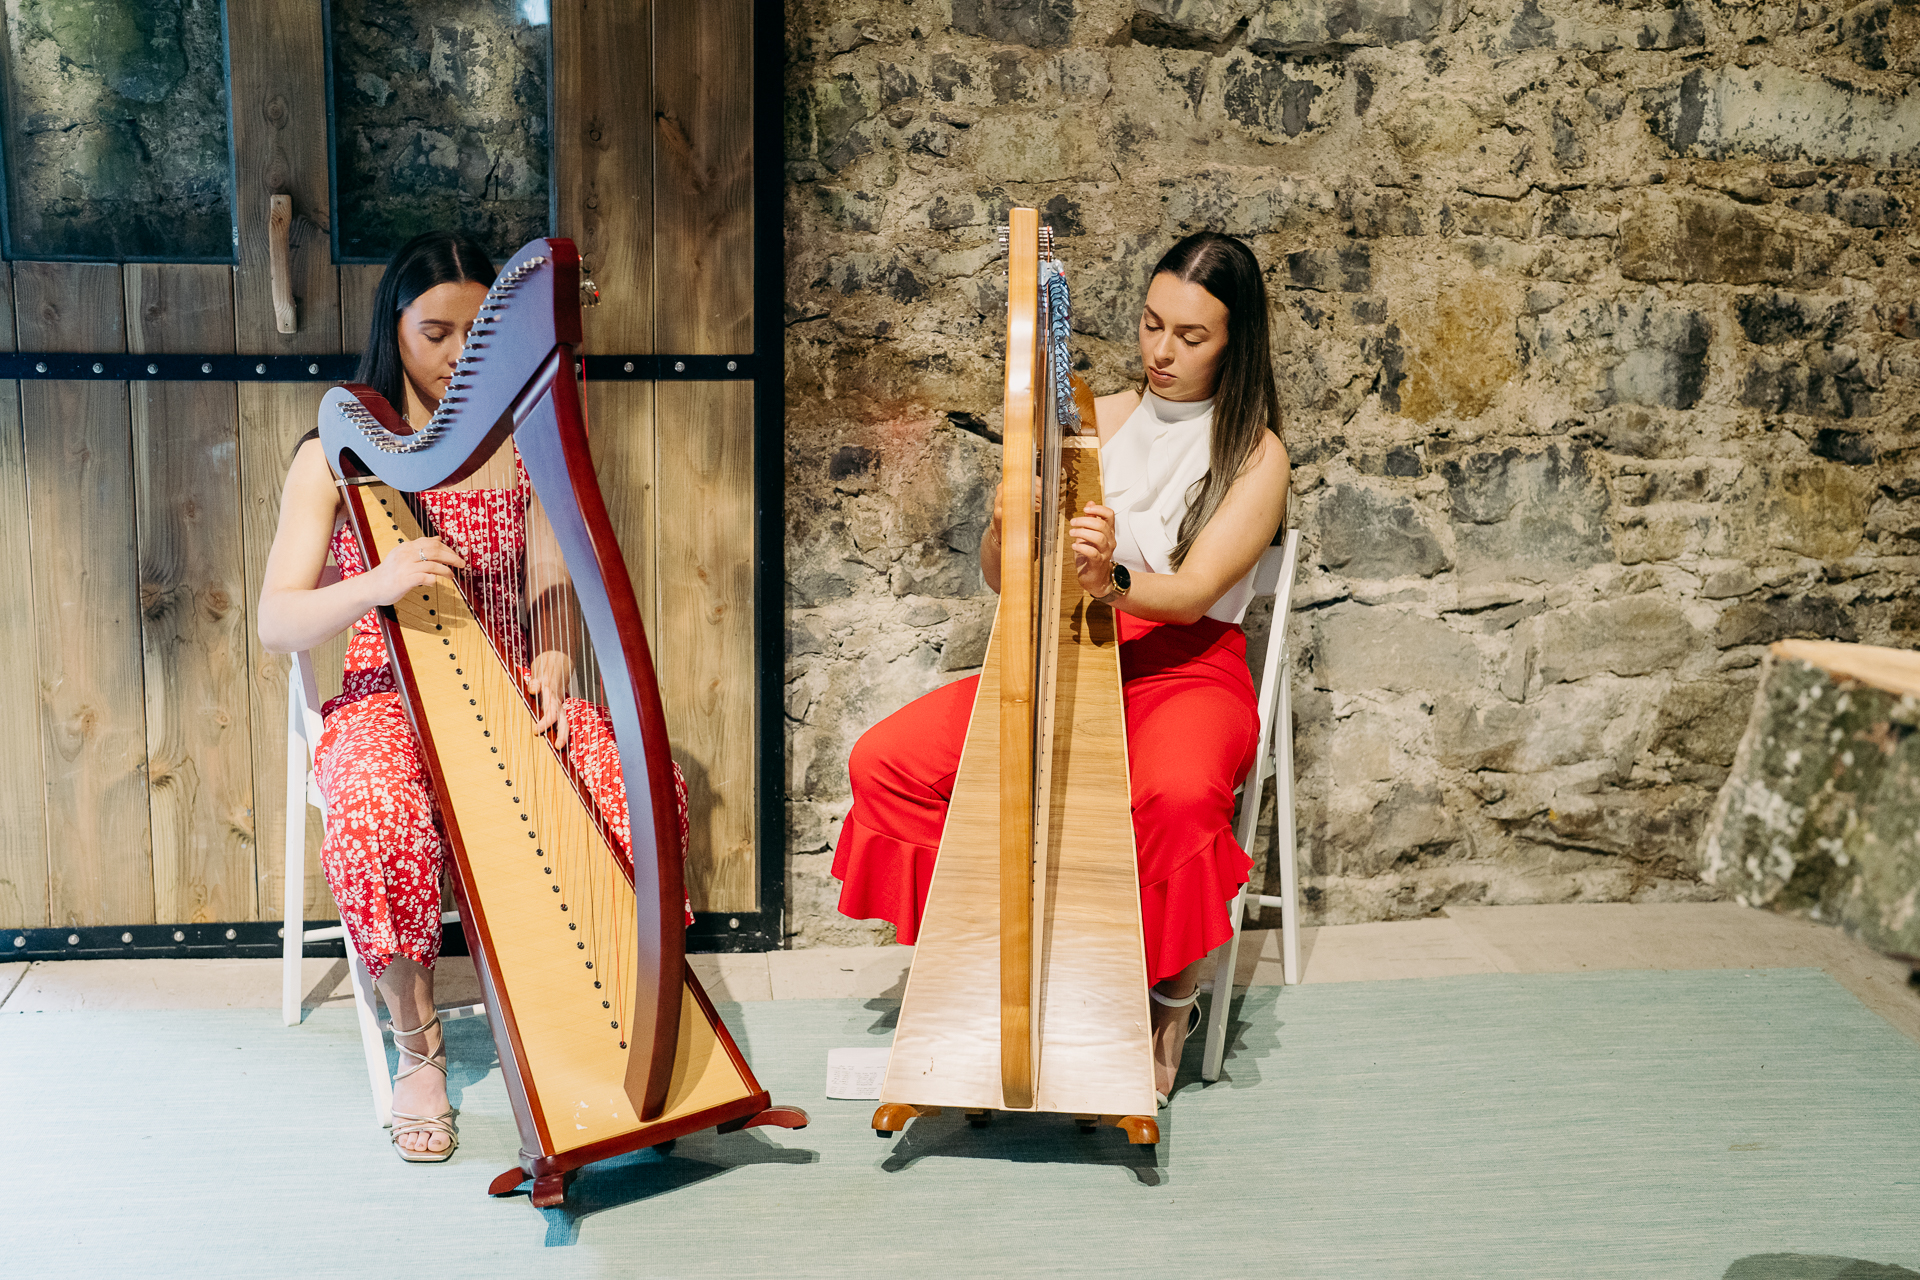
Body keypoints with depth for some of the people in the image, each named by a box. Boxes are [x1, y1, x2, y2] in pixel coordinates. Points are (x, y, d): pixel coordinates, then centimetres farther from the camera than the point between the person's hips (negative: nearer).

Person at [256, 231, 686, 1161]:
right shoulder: (337, 456, -2)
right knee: (381, 821, -37)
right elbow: (276, 623, -11)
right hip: (386, 701, -2)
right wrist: (375, 584, -31)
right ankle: (416, 1045, -11)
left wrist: (553, 660, -17)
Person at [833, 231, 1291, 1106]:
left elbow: (1194, 590, -16)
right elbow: (1000, 578, 5)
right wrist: (1006, 529, -20)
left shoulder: (1254, 454, -1)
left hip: (1184, 672, -4)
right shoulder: (1094, 423, 10)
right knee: (886, 761, -17)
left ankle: (1171, 1001, -13)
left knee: (1180, 795, -39)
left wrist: (1113, 582, -38)